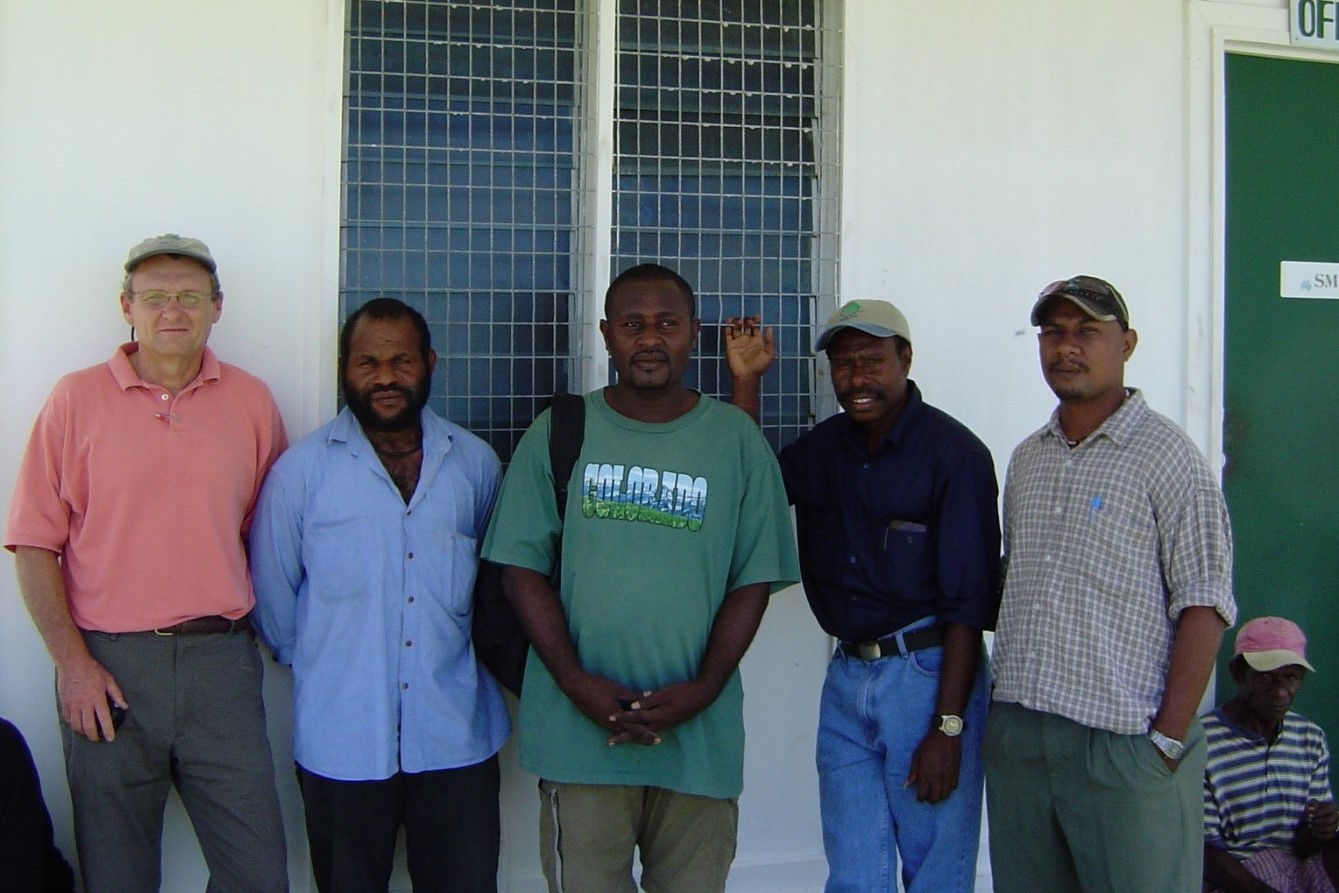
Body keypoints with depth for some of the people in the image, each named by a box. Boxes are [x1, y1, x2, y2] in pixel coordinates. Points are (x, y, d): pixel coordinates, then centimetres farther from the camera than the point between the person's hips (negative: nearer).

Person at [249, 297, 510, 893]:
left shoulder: (475, 462, 4)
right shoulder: (301, 470, -4)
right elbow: (272, 595, 3)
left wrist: (456, 656, 10)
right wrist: (319, 666, 9)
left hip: (457, 738, 2)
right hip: (342, 742, -1)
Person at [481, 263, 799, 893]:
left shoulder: (735, 439, 4)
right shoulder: (559, 434, 4)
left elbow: (754, 580, 3)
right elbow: (522, 566, 1)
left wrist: (704, 688, -9)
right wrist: (574, 681, -10)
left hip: (700, 734, 1)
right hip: (580, 732, 0)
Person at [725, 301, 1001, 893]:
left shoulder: (954, 453, -11)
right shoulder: (823, 447, 9)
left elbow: (969, 601, -13)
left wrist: (948, 726, -16)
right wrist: (746, 380, 4)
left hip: (929, 674, -5)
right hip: (846, 676, 5)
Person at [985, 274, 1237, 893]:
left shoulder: (1165, 454, -5)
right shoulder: (1026, 458, 14)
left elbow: (1203, 604, -9)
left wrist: (1170, 739, -13)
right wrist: (1007, 700, 11)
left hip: (1124, 741, -6)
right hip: (1016, 735, 6)